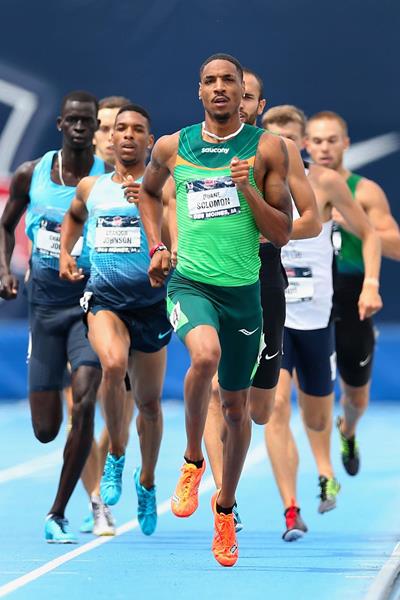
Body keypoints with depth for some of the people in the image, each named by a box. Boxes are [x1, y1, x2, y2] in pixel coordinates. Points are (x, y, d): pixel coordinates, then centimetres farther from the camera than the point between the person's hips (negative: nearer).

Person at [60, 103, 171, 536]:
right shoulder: (90, 187, 9)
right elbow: (74, 216, 32)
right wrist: (65, 253, 16)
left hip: (150, 301, -1)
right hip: (104, 297, 1)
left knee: (149, 402, 10)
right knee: (113, 363, -31)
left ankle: (147, 480, 35)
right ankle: (115, 454, -10)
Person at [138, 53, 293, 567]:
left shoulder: (266, 148, -2)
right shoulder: (172, 147, 2)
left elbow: (282, 233, -3)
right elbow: (148, 191, 25)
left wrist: (248, 188, -17)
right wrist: (156, 247, 12)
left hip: (243, 290, 1)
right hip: (189, 282, -1)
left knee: (236, 405, 11)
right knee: (205, 356, -32)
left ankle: (225, 506, 33)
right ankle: (192, 461, -8)